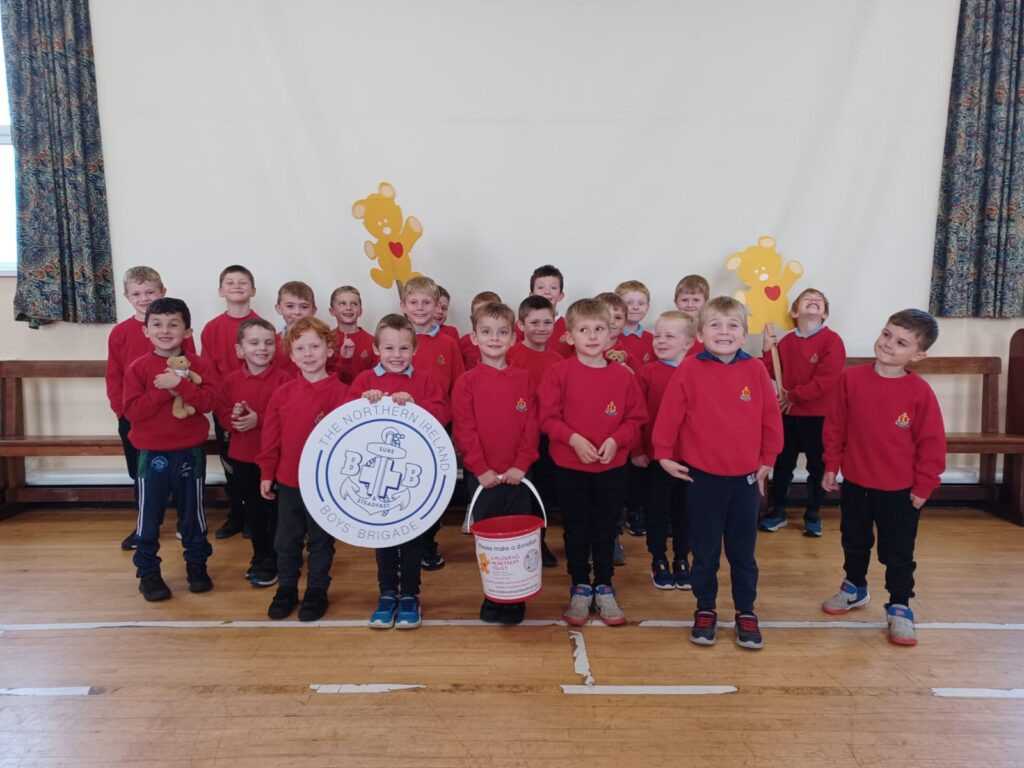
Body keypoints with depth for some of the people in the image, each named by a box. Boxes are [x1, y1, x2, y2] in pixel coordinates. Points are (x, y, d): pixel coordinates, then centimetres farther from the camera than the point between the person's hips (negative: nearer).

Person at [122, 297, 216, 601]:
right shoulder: (138, 367, -3)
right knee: (149, 516, 7)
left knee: (192, 513, 13)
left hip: (190, 452, 0)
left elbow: (208, 401, -14)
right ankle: (148, 572, 22)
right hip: (152, 453, 0)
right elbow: (132, 410, -11)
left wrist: (180, 383, -24)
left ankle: (197, 565, 29)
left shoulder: (198, 364, -2)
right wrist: (163, 391, -20)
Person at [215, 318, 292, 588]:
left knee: (275, 511, 6)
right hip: (242, 457, 5)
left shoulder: (283, 379, -12)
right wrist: (233, 418, -16)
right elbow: (221, 415, 5)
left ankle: (271, 562, 20)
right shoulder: (231, 380, 1)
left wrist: (258, 420, -23)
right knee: (252, 510, 17)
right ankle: (259, 558, 33)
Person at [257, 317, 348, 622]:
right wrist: (266, 473, 5)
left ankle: (316, 593, 28)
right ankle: (286, 590, 34)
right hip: (288, 481, 3)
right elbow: (271, 437, 4)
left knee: (320, 541, 12)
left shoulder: (340, 392, -11)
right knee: (286, 541, 16)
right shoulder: (282, 393, 0)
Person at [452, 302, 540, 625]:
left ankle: (515, 599, 20)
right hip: (481, 475, -1)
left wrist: (522, 465, -9)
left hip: (517, 474, 1)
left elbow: (531, 426, 1)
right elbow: (463, 429, -7)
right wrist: (481, 468, -13)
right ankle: (493, 597, 23)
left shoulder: (523, 379, 4)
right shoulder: (466, 382, -2)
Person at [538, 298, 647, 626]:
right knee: (576, 531, 12)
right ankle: (580, 588, 28)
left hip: (611, 468, 1)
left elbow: (636, 419, 1)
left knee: (605, 531, 12)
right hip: (569, 467, -1)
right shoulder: (559, 372, -8)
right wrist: (573, 438, -20)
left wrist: (615, 440, -15)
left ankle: (604, 588, 29)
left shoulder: (623, 375, -3)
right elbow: (548, 417, -7)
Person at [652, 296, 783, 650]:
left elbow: (771, 418, 4)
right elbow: (669, 415, -5)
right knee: (704, 550, 12)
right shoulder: (689, 370, -9)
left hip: (746, 477, 2)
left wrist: (767, 460, 7)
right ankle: (705, 610, 28)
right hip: (702, 477, -1)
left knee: (743, 551, 14)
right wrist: (664, 454, -4)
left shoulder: (755, 371, -3)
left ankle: (746, 613, 29)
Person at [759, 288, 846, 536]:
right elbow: (773, 373, 4)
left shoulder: (832, 340, -11)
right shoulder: (786, 341, 4)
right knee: (782, 464, 12)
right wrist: (768, 348, -8)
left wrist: (794, 396, -17)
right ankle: (778, 512, 25)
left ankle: (813, 515, 25)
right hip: (788, 414, 4)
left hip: (818, 416, -4)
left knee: (817, 467, 10)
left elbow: (826, 379, -19)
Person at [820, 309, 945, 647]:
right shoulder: (851, 378, -9)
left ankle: (899, 607, 27)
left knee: (898, 553, 9)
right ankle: (854, 588, 43)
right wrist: (831, 466, 1)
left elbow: (932, 442, -8)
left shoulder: (920, 391, -14)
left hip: (900, 490, -2)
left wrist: (923, 486, -6)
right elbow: (835, 426, -1)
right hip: (855, 483, 3)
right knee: (854, 543, 21)